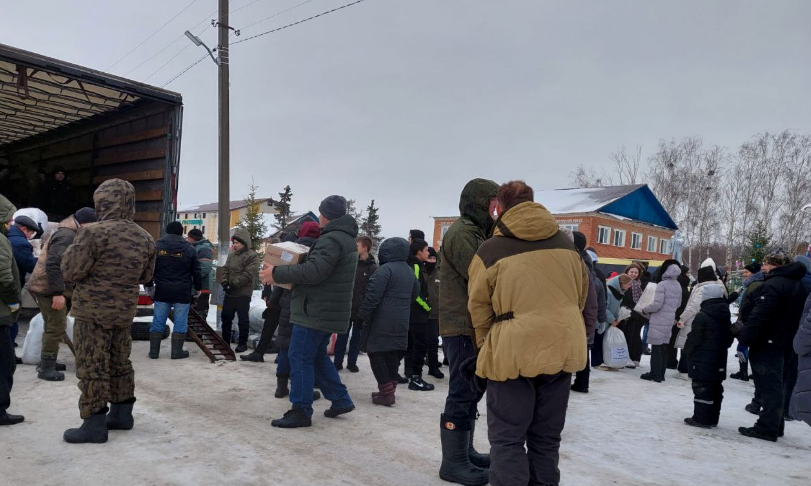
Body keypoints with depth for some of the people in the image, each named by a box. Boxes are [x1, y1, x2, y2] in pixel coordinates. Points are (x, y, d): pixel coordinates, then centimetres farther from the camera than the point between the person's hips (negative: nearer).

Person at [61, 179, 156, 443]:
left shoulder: (94, 232, -17)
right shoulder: (144, 238, 4)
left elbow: (70, 272, -12)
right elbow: (145, 276, 13)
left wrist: (73, 246, 4)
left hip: (93, 312, -6)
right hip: (124, 312, 7)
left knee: (91, 367, 1)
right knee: (120, 362, 17)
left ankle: (94, 424, 6)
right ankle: (122, 414, 26)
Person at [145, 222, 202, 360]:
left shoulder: (156, 246, 2)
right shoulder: (189, 249, -2)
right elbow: (197, 272, 0)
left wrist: (149, 286, 17)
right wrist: (198, 289, 12)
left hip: (162, 291, 2)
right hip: (182, 292, -2)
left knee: (158, 321, 9)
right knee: (180, 322, 4)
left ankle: (154, 351, 13)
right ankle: (177, 351, 7)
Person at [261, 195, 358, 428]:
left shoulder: (331, 239, -18)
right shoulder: (345, 238, 16)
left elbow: (313, 271, -28)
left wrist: (277, 274, -20)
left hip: (317, 311, -11)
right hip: (327, 310, 11)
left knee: (300, 357, -2)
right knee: (318, 355, 20)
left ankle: (301, 411, 4)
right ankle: (341, 400, 25)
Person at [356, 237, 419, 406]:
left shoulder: (386, 269, -15)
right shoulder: (410, 271, 12)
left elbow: (373, 295, -20)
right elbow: (415, 293, 24)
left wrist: (362, 314, -14)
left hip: (382, 321, -8)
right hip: (401, 322, 8)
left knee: (376, 354, 0)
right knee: (392, 354, 15)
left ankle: (386, 391, -3)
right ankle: (390, 390, 21)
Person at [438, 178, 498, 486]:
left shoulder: (476, 232, 19)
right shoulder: (462, 233, -14)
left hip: (474, 326, 10)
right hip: (464, 327, -10)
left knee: (470, 391, 16)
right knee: (463, 394, -5)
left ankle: (465, 452, 28)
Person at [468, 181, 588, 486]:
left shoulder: (490, 250, -6)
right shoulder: (565, 243, 9)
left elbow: (479, 309, -1)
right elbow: (582, 294, 16)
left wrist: (486, 346, 14)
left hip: (513, 351, -5)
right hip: (563, 348, 5)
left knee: (507, 438, 6)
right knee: (546, 437, 18)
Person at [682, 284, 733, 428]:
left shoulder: (702, 316, -16)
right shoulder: (725, 317, 9)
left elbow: (694, 338, -15)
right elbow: (729, 338, 16)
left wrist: (687, 351, 0)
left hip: (703, 361, -8)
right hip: (719, 361, 8)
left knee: (702, 389, -3)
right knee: (716, 389, 12)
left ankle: (701, 418, 0)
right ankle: (713, 418, 20)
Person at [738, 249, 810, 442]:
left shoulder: (773, 285, -20)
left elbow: (759, 317, -26)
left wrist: (744, 338, -21)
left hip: (768, 344, -10)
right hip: (786, 344, 10)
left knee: (769, 386, -5)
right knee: (776, 385, 17)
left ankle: (767, 428, 0)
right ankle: (775, 426, 25)